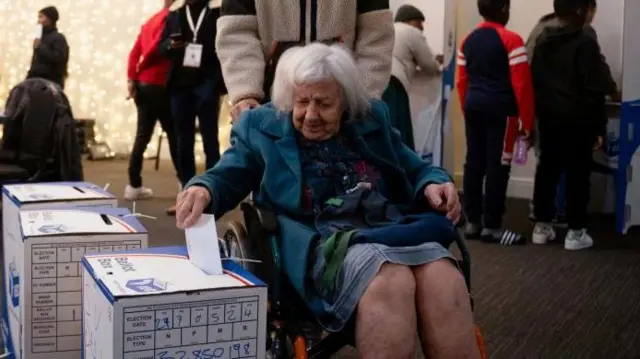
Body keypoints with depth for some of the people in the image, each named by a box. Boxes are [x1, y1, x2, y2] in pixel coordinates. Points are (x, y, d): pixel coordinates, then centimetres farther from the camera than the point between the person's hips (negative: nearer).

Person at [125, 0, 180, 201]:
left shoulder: (151, 21, 17)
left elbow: (135, 52, 9)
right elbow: (158, 46, -20)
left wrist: (132, 77, 1)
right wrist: (141, 69, -4)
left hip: (142, 84, 7)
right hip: (159, 85, -7)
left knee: (142, 135, 7)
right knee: (173, 134, 1)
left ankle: (134, 185, 6)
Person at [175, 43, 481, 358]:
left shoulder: (373, 119, 22)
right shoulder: (260, 126, 16)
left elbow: (414, 171, 28)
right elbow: (226, 178, 12)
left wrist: (432, 185, 4)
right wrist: (203, 190, -13)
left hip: (393, 229, 3)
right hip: (321, 238, -3)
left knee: (444, 282, -32)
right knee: (390, 281, -36)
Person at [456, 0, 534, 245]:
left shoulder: (468, 41, 10)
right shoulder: (511, 40, -10)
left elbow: (462, 81, 13)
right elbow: (521, 83, -13)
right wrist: (526, 122, -9)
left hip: (473, 105, 7)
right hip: (500, 108, -7)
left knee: (473, 163, 9)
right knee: (497, 166, -2)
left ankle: (473, 222, 13)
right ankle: (491, 227, 0)